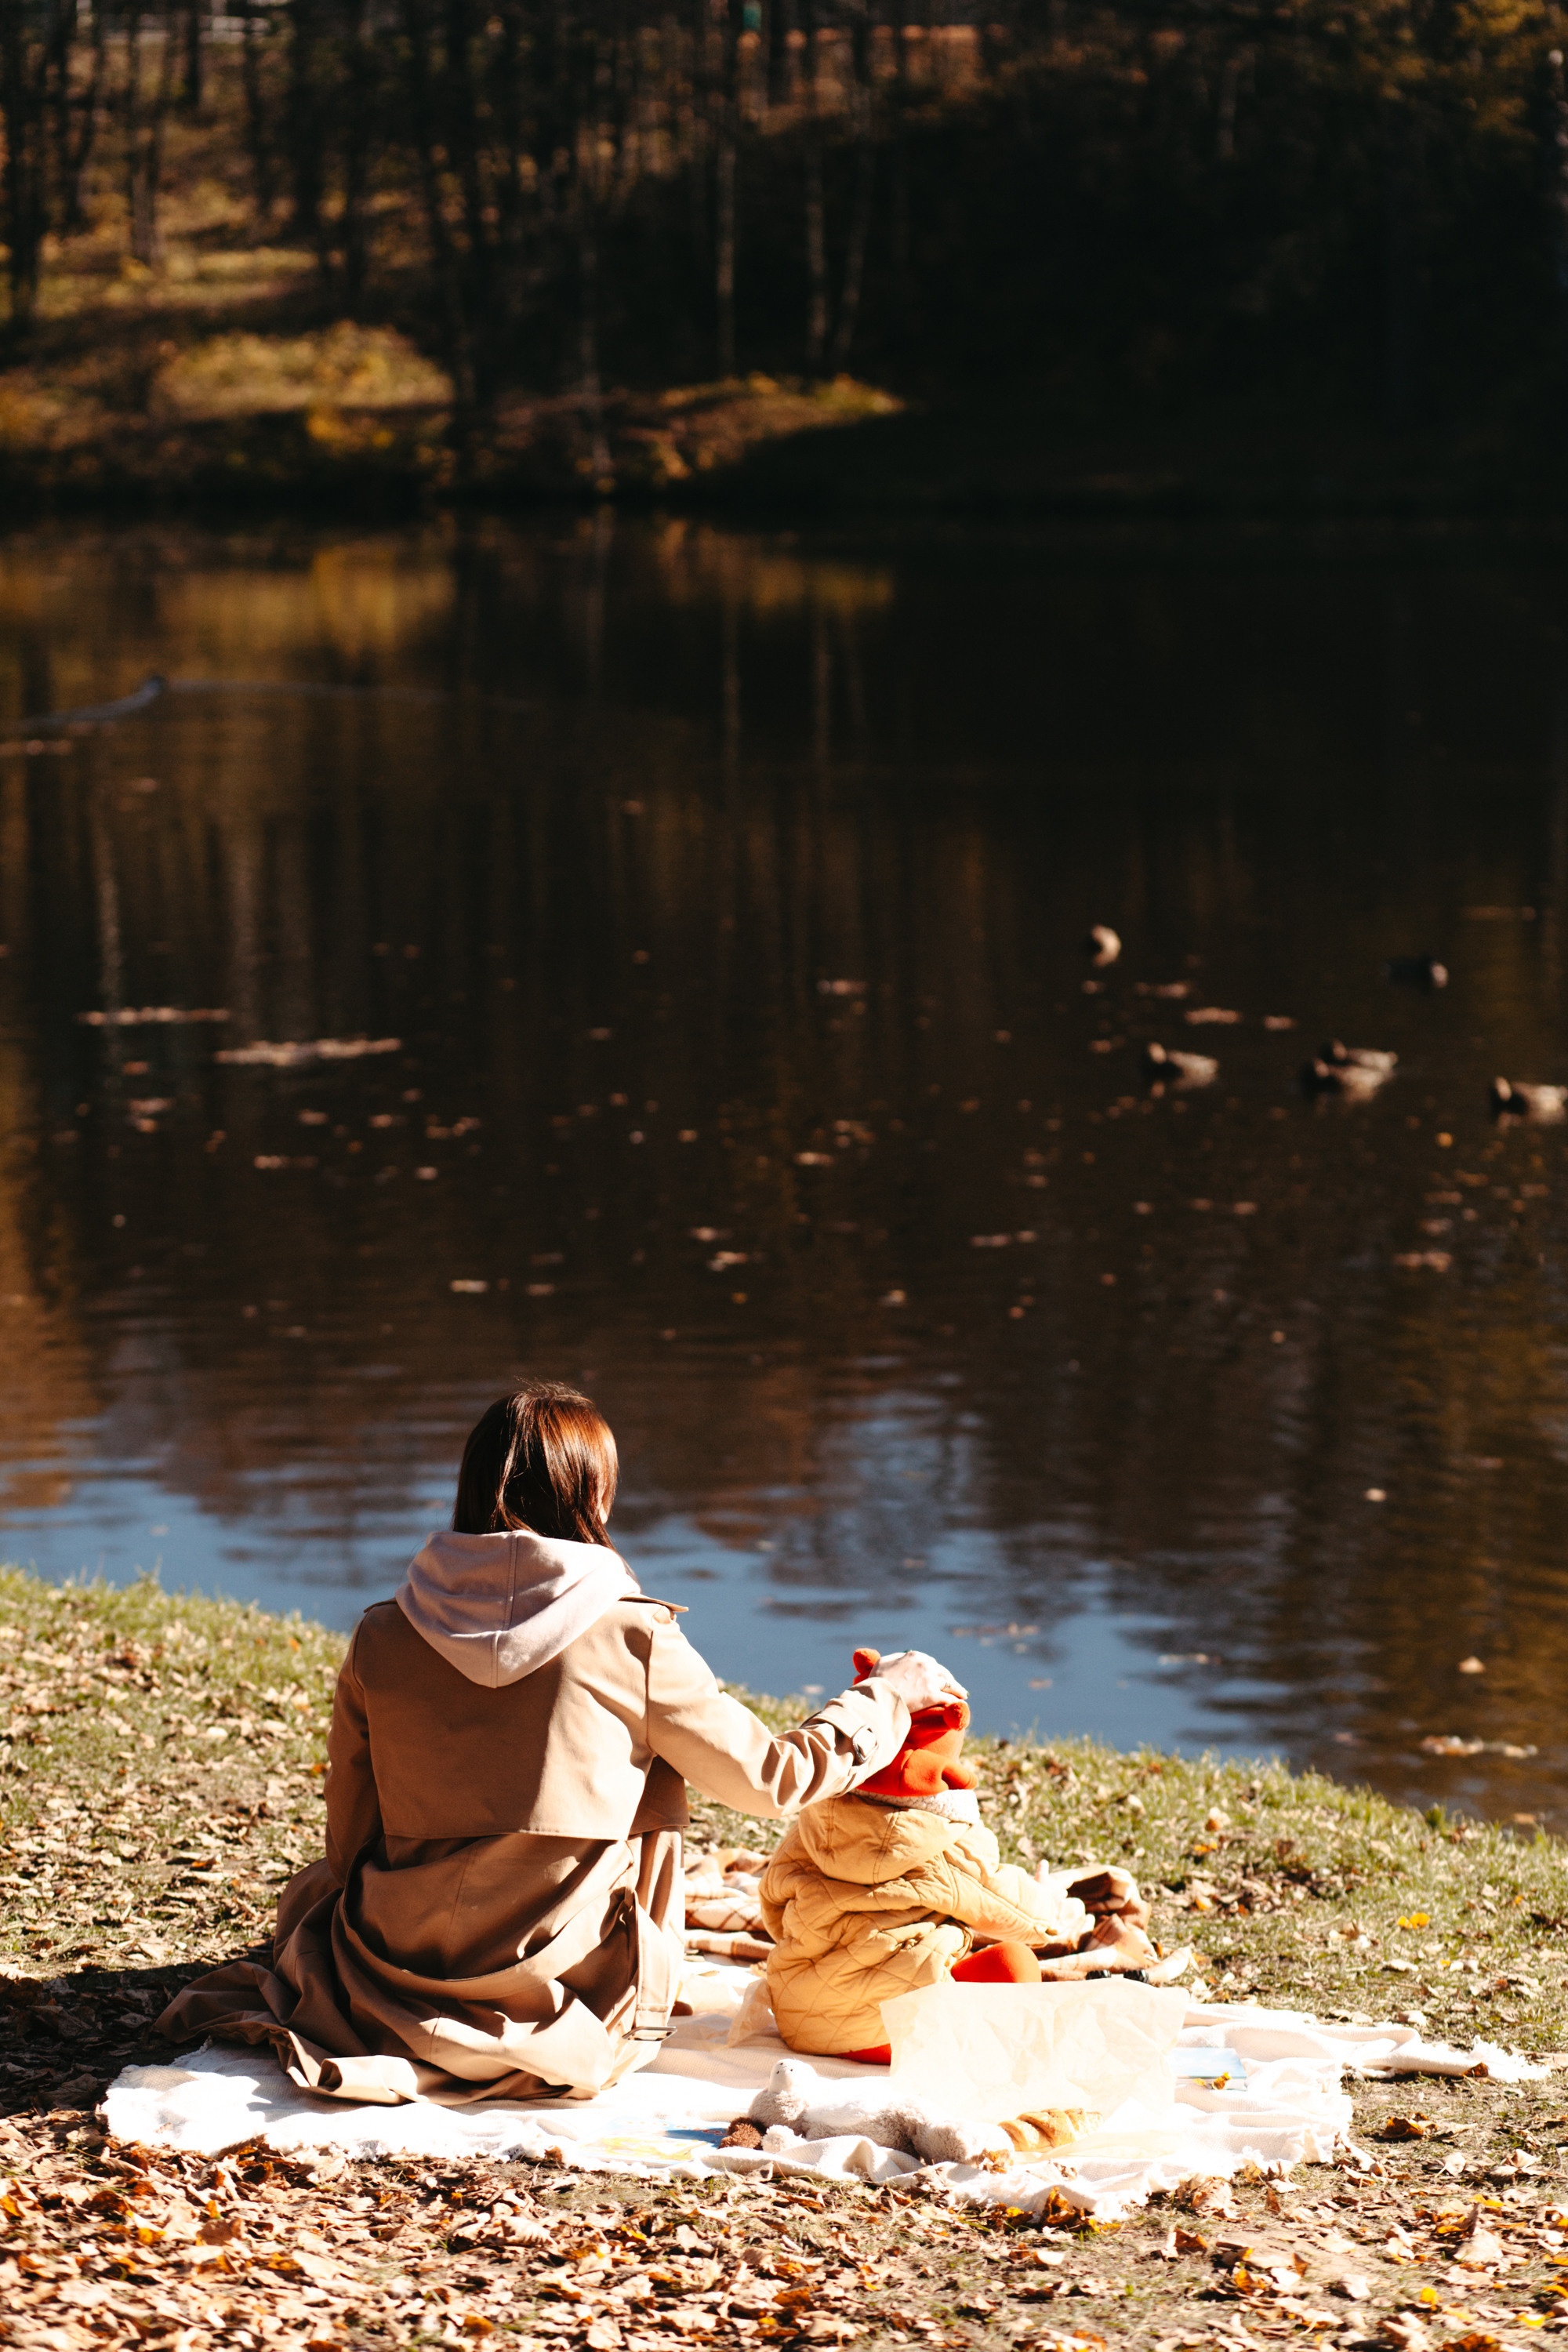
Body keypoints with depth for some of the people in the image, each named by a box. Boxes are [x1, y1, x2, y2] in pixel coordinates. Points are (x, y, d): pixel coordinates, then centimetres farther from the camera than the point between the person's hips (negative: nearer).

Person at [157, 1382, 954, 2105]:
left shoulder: (380, 1638, -5)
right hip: (580, 2019, -1)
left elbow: (349, 1851, 4)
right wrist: (886, 1695, 15)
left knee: (313, 1894, 33)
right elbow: (772, 1778, -1)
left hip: (398, 1992, 2)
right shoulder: (632, 1638, -13)